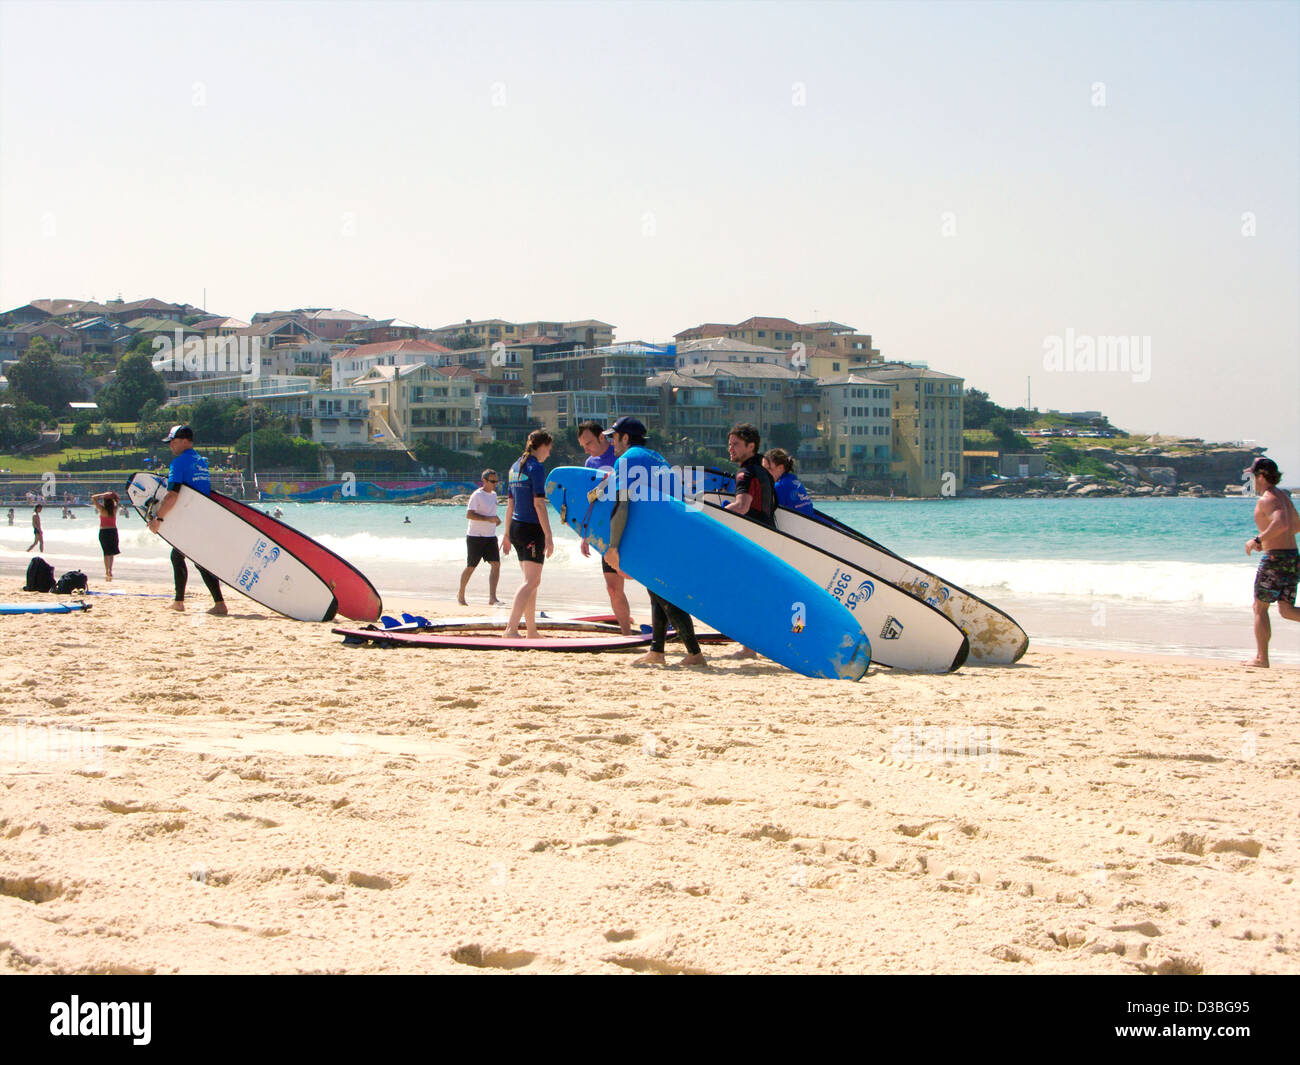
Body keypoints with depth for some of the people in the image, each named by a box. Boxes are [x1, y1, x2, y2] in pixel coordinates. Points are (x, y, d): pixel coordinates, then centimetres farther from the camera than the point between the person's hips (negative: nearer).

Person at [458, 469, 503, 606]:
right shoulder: (477, 495, -11)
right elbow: (469, 514, -20)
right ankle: (461, 595, 22)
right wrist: (488, 519, -26)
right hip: (475, 537, -6)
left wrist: (496, 519, 8)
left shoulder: (493, 494, 13)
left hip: (490, 537, 6)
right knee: (471, 567, 2)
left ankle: (492, 598, -13)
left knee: (496, 564, -9)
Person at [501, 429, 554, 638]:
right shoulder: (536, 468, -11)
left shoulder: (515, 467, 14)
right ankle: (511, 628, -23)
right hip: (532, 528, -9)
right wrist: (549, 536, -17)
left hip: (516, 527, 9)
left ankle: (532, 631, 19)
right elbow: (539, 504, -17)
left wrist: (507, 534, 23)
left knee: (533, 581, 16)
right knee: (530, 582, -11)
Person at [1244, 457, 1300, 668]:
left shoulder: (1267, 499, -12)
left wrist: (1258, 540, -20)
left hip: (1275, 557, -8)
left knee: (1260, 608, 2)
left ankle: (1261, 658, 2)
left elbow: (1281, 523, -29)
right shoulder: (1283, 496, 17)